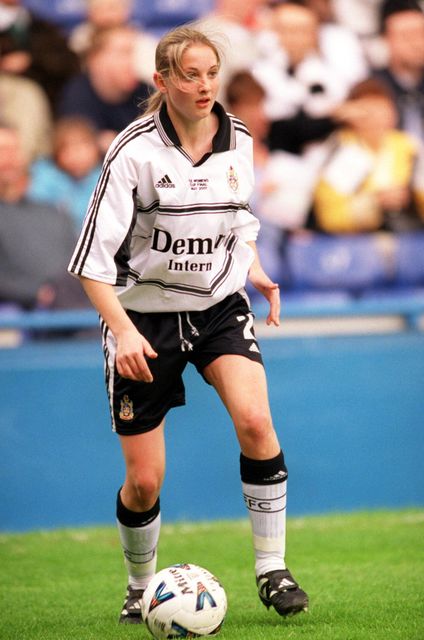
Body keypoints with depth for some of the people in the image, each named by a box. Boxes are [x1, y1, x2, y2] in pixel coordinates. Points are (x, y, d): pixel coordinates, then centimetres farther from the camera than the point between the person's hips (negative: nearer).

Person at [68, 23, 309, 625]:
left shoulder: (238, 141, -2)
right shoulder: (135, 151, -17)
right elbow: (94, 257, -16)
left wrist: (255, 272, 3)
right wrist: (123, 330, -27)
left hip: (220, 307, 3)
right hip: (146, 315, -3)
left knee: (254, 419, -25)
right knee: (144, 481, -1)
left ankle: (272, 570, -12)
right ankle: (141, 589, 27)